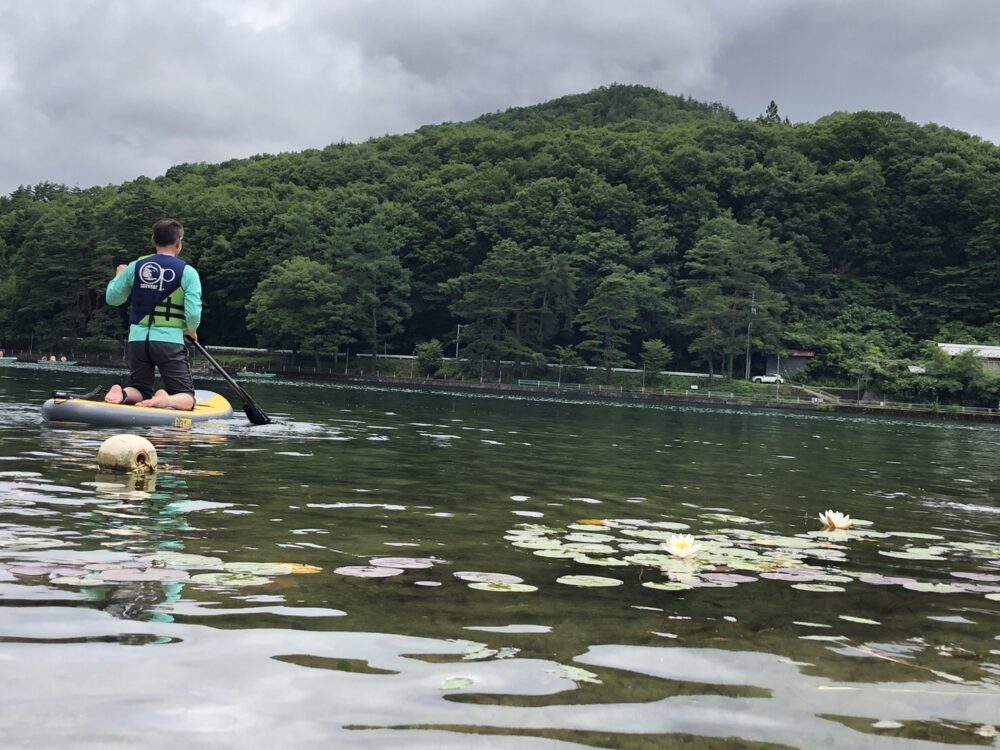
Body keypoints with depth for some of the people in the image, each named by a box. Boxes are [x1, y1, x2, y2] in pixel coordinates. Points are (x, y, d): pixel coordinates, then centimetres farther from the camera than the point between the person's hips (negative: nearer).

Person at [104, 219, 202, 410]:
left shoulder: (135, 267, 5)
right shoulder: (187, 272, -4)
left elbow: (112, 298, 15)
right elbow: (193, 314, -11)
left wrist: (119, 276, 34)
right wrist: (191, 330, 11)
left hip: (137, 339, 4)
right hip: (169, 342, -4)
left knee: (140, 392, 20)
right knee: (186, 398, 5)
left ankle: (122, 394, -15)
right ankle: (166, 400, -30)